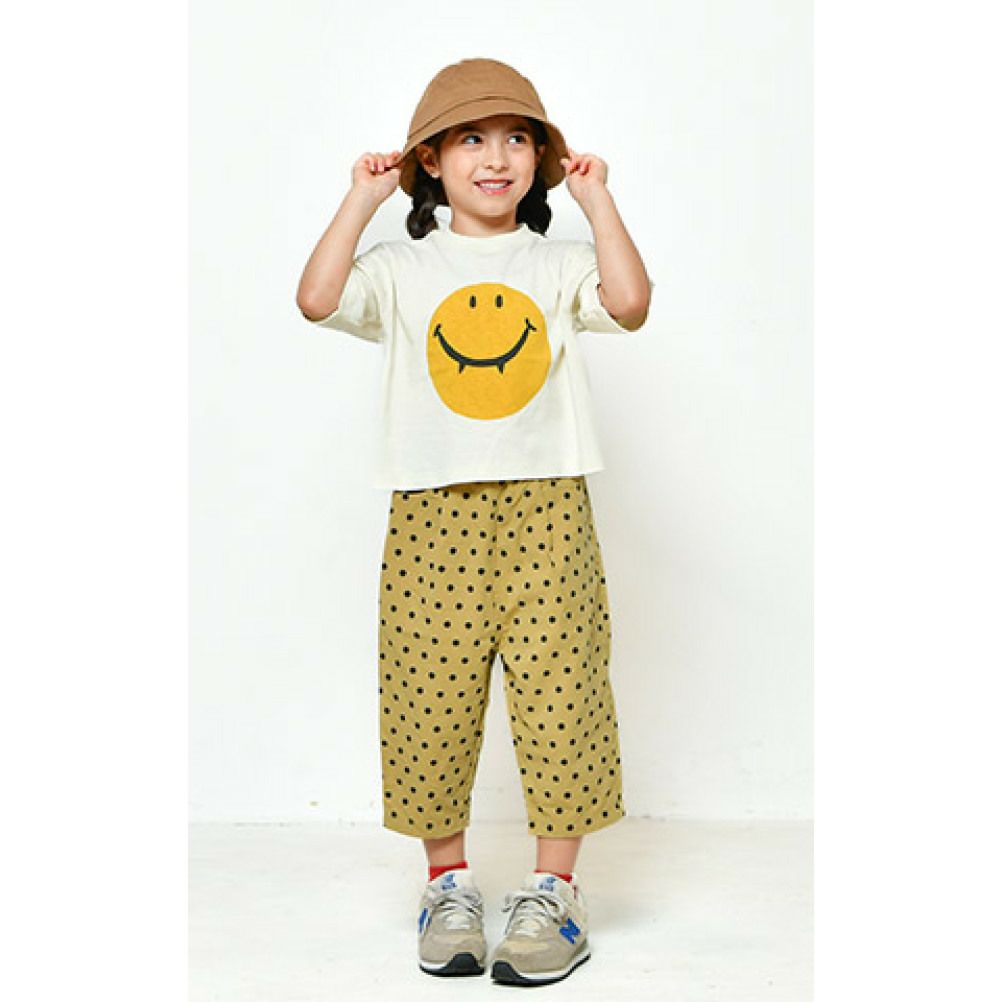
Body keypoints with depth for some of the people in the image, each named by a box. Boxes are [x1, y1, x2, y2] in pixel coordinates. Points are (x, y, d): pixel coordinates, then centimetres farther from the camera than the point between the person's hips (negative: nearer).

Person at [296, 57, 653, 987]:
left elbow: (630, 303, -10)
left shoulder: (559, 263, 10)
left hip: (547, 508, 0)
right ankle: (448, 882, 21)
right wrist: (362, 199, -2)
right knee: (432, 700, 3)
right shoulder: (402, 267, 10)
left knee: (559, 693, -1)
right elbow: (317, 299, -8)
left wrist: (597, 200, -4)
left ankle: (554, 889, 13)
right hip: (434, 514, 1)